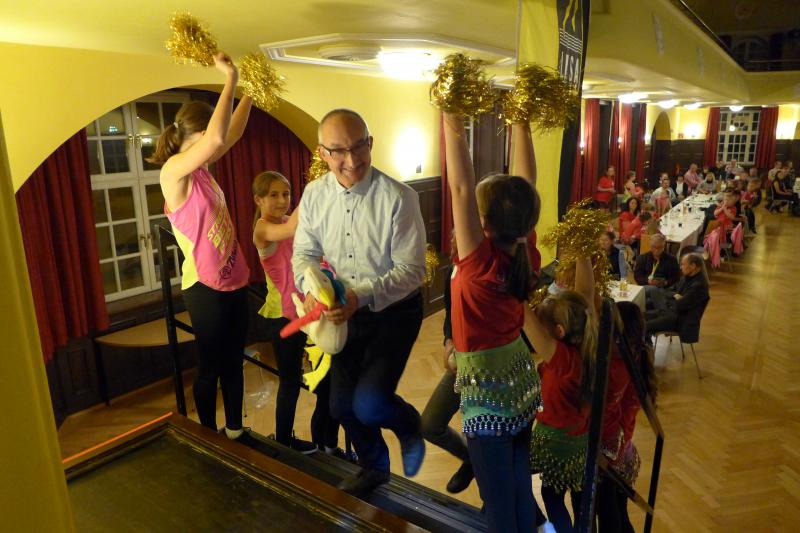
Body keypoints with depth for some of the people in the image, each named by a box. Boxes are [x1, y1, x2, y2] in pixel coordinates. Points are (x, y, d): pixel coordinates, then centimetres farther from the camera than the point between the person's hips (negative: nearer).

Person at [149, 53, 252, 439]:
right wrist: (230, 79, -25)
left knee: (234, 361, 18)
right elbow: (218, 139, -34)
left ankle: (234, 432, 35)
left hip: (233, 280, 8)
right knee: (210, 367, 8)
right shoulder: (173, 171, -17)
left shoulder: (201, 169, 7)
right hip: (205, 288, -8)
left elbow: (232, 133, 20)